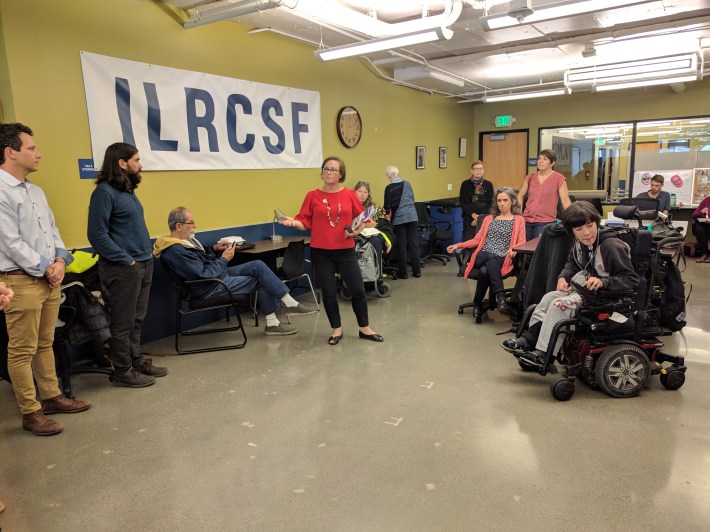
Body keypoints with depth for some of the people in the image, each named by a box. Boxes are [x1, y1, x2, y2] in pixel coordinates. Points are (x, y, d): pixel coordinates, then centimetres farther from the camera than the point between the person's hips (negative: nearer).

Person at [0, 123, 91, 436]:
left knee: (45, 344, 17)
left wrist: (60, 261, -1)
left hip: (49, 279, 8)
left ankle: (52, 397, 28)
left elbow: (52, 230, 15)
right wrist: (46, 268, -11)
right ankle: (31, 413, 10)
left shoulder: (35, 191, 14)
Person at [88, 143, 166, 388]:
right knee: (123, 323, 2)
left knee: (136, 320, 17)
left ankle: (136, 361, 29)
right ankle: (123, 371, 14)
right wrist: (126, 260, -17)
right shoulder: (105, 192, -14)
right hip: (122, 269, -8)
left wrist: (147, 254, 11)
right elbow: (97, 235, -18)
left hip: (143, 265, 8)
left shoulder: (128, 190, 13)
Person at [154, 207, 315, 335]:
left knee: (258, 265, -3)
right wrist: (224, 259, -15)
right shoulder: (176, 251, -24)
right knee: (261, 281, -10)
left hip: (219, 274, 10)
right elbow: (205, 274, -25)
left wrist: (214, 249, 5)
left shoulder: (186, 240, 7)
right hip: (210, 289, -10)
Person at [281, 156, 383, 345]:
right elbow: (305, 222, 1)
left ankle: (365, 328, 22)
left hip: (346, 251, 1)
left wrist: (356, 230, -12)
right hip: (321, 252, 0)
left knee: (358, 289, 3)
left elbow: (361, 219, 7)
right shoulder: (312, 196, 0)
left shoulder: (350, 195, 2)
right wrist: (293, 222, -19)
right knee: (329, 292, 6)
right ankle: (337, 329, 25)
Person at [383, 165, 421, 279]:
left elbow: (387, 206, -7)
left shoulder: (389, 188, -8)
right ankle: (416, 270, 12)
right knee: (413, 243, 8)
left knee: (401, 245, 3)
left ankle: (403, 272, 8)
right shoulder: (407, 184, 7)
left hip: (399, 218, -4)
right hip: (412, 216, 4)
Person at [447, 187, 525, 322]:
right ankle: (500, 296, -43)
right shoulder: (488, 219, 29)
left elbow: (521, 243, 6)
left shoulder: (519, 220, 18)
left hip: (502, 259, -2)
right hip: (482, 256, 2)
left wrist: (514, 249, -18)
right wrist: (458, 245, 11)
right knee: (491, 258, -38)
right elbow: (477, 239, 24)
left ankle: (478, 305, -28)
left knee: (484, 271, -37)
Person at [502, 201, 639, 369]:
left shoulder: (611, 246, -23)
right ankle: (528, 340, -2)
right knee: (549, 297, -4)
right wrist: (563, 277, 1)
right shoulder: (580, 243, 0)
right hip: (583, 289, 8)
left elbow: (632, 280, -21)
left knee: (560, 305, -20)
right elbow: (573, 263, 21)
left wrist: (603, 281, -35)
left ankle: (544, 354, -12)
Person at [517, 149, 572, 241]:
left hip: (545, 222, -4)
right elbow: (520, 196, 18)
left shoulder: (558, 178, -2)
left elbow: (565, 200, -7)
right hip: (526, 220, 4)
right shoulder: (530, 177, 11)